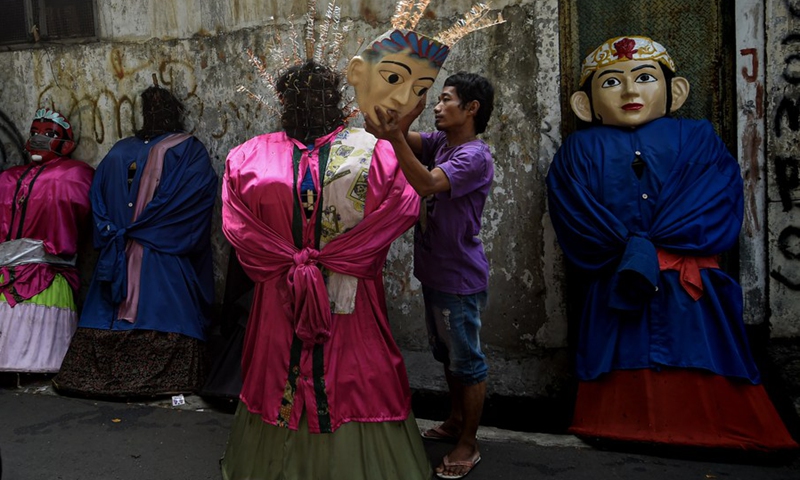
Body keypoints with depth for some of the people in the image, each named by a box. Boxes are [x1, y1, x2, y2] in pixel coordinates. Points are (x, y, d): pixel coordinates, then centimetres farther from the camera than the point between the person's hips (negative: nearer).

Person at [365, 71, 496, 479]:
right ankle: (456, 420, 40)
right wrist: (394, 123, -27)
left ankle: (468, 444, 17)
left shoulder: (475, 156, -21)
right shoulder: (440, 142, 6)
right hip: (434, 272, 9)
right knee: (447, 354, 22)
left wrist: (394, 137, -44)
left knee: (467, 361, 4)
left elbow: (426, 184, -35)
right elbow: (407, 139, -7)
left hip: (461, 280, -9)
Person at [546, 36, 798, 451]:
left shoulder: (697, 139, 6)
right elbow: (575, 215, -6)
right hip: (615, 291, -1)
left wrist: (648, 247, -15)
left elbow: (721, 203, -8)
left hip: (690, 292, 1)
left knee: (700, 388, 4)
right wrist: (628, 249, -14)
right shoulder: (581, 150, 6)